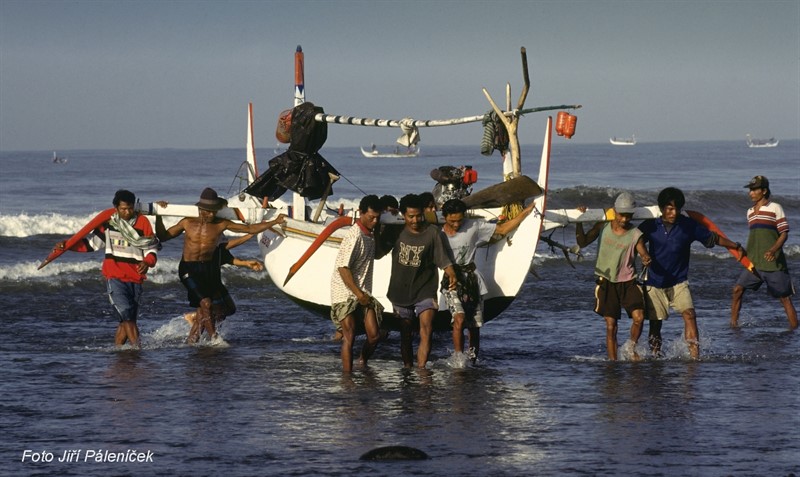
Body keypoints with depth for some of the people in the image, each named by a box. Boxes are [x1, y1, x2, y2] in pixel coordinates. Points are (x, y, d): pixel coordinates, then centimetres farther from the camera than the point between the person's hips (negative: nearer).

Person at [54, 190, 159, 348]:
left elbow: (152, 248, 3)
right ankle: (136, 346, -20)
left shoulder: (142, 222, 1)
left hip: (135, 279, 2)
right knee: (126, 314, -17)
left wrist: (147, 262, -18)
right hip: (115, 277, -2)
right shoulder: (108, 222, 3)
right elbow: (92, 243, 13)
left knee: (127, 321, 6)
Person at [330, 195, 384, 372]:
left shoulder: (370, 235, 10)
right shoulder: (355, 236, -16)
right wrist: (358, 293, -18)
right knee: (349, 336, -11)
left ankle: (363, 364, 23)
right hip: (345, 293, -8)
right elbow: (343, 267, -19)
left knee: (374, 335, 1)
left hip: (363, 293, 8)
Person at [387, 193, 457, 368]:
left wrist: (451, 274, -26)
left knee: (426, 329, -19)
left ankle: (421, 369, -24)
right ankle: (408, 369, 21)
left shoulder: (431, 232, -7)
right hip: (401, 290, 3)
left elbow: (442, 259, -9)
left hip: (424, 290, -3)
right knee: (405, 333, 10)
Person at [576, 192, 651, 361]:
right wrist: (579, 222, -12)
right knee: (611, 325, -2)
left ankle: (631, 347, 9)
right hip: (606, 282, 0)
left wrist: (646, 260, -36)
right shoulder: (603, 227, -1)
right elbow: (583, 242, 1)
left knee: (639, 317, -17)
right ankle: (612, 360, 5)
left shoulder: (635, 234, -6)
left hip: (628, 282, 0)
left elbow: (644, 255, -12)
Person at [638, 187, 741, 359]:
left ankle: (695, 356, -23)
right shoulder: (650, 226, -4)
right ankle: (656, 356, 21)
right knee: (655, 323, 5)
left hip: (678, 282, -1)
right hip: (654, 283, 1)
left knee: (689, 314, -19)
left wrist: (734, 246, 3)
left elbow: (712, 238, 4)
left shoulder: (689, 226, -5)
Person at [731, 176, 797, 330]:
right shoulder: (750, 212, 14)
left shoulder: (775, 208, -4)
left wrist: (773, 250, -22)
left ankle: (794, 328, 3)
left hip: (774, 263, -6)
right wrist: (745, 254, 21)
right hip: (754, 263, 6)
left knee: (784, 297, -2)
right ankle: (733, 323, 1)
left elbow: (784, 233, -7)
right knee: (737, 289, -6)